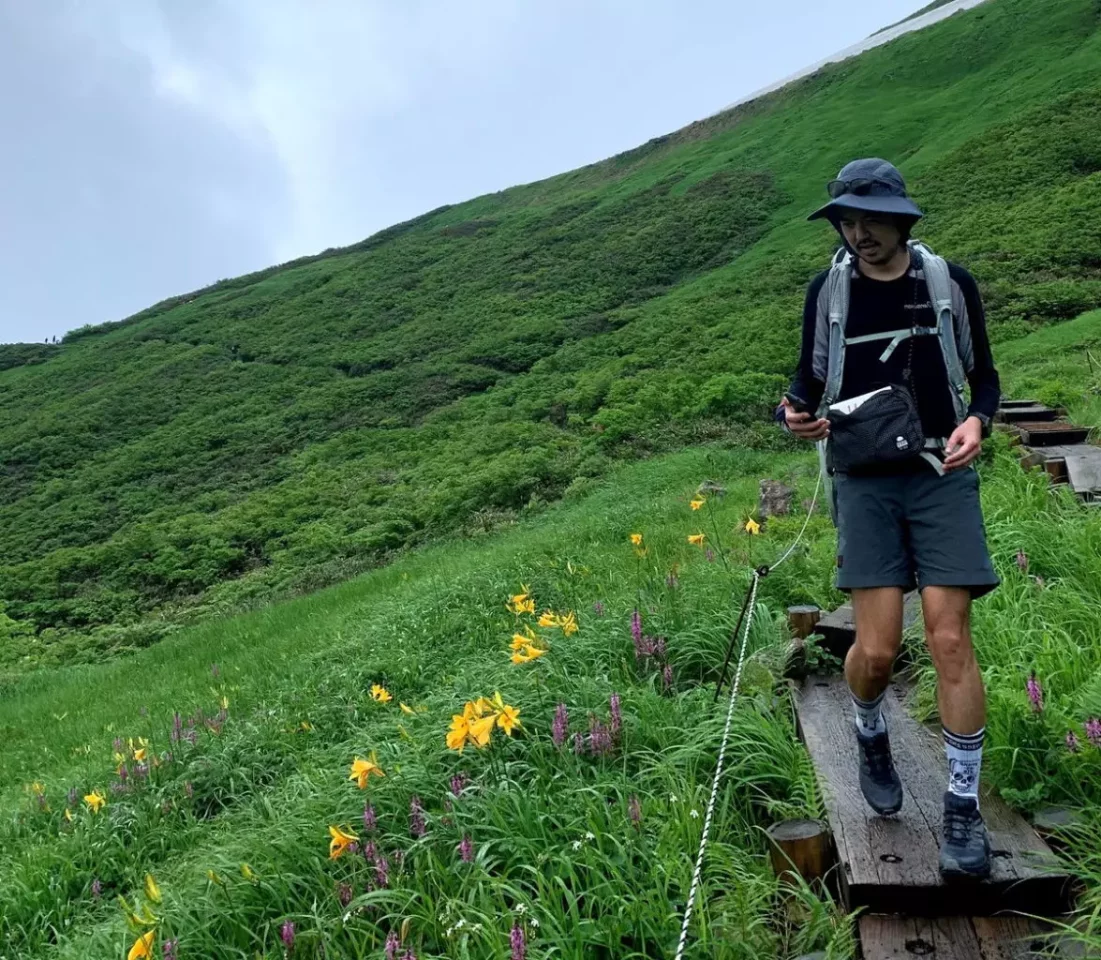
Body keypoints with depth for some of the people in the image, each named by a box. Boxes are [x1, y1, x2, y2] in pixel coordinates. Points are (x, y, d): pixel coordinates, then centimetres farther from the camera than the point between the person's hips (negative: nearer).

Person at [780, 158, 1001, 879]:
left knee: (951, 641, -8)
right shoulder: (828, 291, 2)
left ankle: (964, 808, 7)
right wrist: (797, 412, -11)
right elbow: (811, 378, 13)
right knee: (877, 649, -6)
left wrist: (976, 421, -13)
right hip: (865, 481, 1)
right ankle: (872, 741, 29)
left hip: (942, 477, 0)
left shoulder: (951, 284, 0)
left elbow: (985, 377, 10)